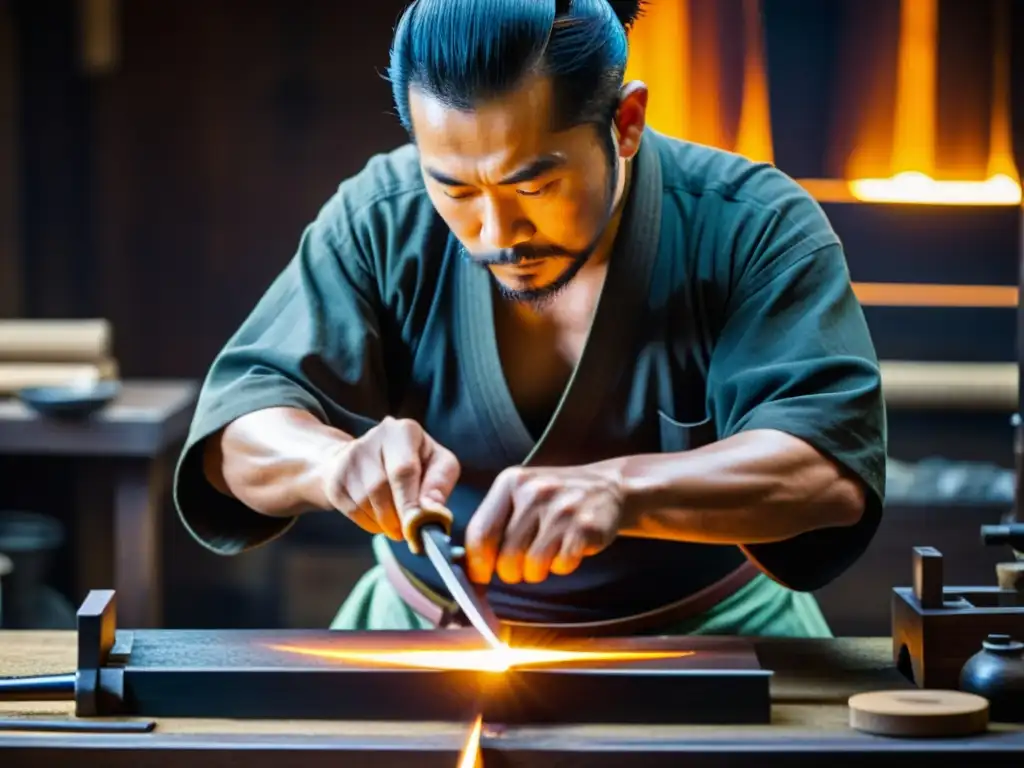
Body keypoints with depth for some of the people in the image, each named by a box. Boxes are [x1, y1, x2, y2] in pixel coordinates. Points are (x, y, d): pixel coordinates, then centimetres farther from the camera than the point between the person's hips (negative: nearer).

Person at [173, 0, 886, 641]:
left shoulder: (758, 233, -14)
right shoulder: (379, 223, -6)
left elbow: (833, 464, -25)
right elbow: (239, 427, -9)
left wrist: (618, 490, -42)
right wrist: (338, 462, -34)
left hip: (709, 636, -1)